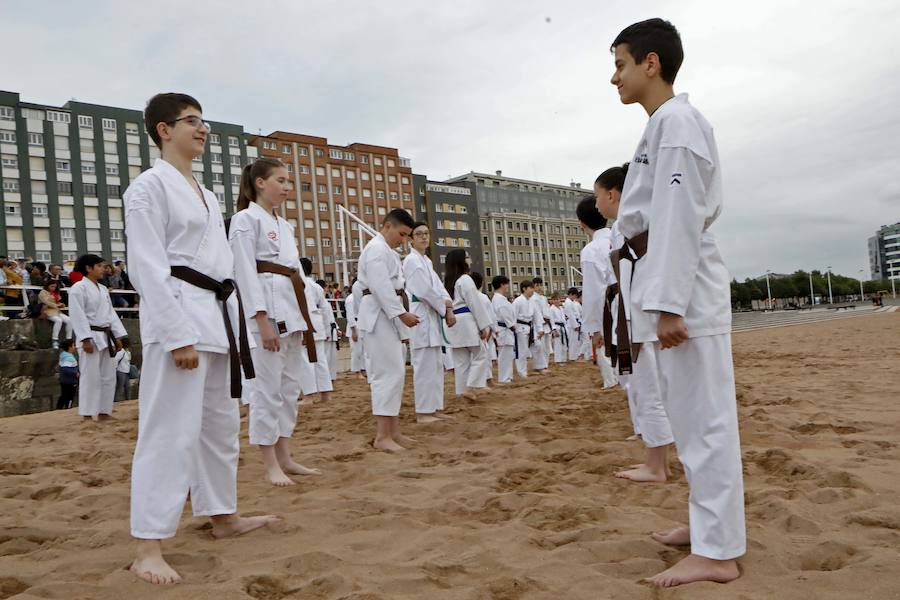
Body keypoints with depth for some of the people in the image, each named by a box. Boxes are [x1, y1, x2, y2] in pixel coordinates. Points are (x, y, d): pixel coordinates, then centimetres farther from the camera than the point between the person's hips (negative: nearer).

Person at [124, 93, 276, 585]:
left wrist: (234, 326, 14)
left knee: (221, 424, 15)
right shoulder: (150, 185, -6)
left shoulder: (205, 194, 20)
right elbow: (148, 267, -14)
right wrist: (178, 336, -20)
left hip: (218, 317, 9)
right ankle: (148, 545, 0)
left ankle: (222, 516, 29)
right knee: (171, 430, -9)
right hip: (178, 315, -9)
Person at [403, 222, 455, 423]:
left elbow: (438, 286, 13)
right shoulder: (412, 260, -10)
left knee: (436, 365, 13)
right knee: (425, 366, -7)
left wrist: (449, 310, -1)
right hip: (420, 316, -10)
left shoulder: (426, 261, 20)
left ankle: (433, 408, 21)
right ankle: (423, 412, -1)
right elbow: (424, 291, -18)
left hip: (432, 317, 10)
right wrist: (444, 306, -7)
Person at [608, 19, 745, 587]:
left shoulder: (675, 121, -10)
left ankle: (718, 551, 3)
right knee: (691, 416, 16)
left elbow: (680, 218, -19)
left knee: (702, 419, -6)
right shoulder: (669, 124, 21)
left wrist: (669, 304, -22)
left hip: (682, 286, -10)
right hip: (670, 283, 10)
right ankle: (710, 521, 29)